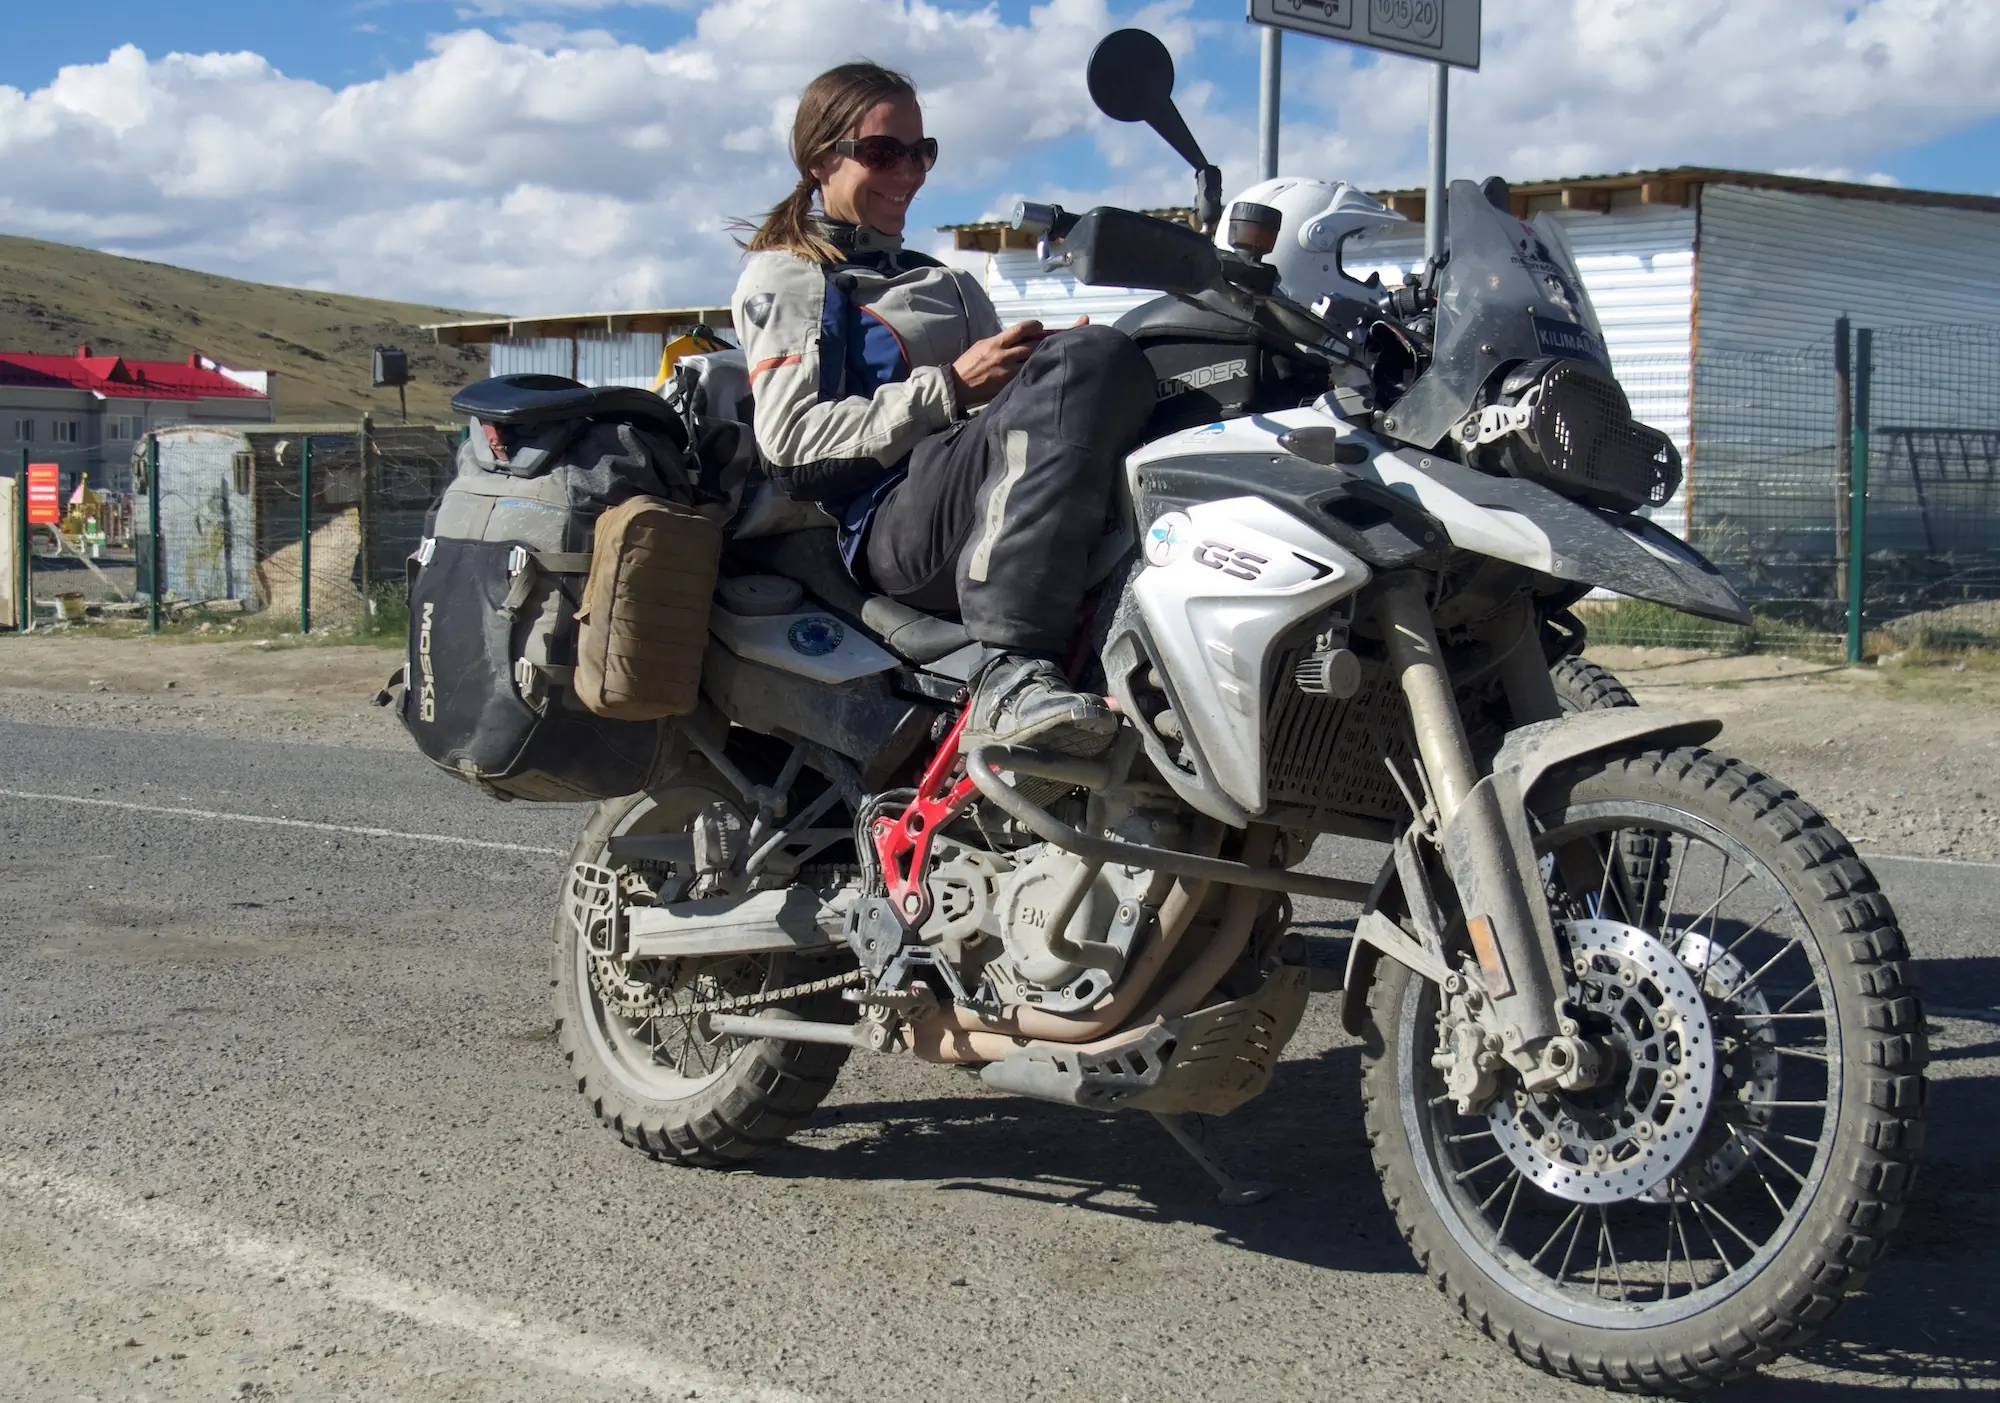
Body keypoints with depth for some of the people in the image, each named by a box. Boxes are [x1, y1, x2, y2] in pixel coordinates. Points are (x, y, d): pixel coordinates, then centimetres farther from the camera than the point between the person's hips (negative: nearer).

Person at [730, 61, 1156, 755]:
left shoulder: (950, 283, 35)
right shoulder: (784, 278, 14)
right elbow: (792, 440, -1)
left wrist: (1053, 361, 2)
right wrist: (952, 387, -8)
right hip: (894, 522, -6)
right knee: (1101, 356, -30)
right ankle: (1012, 677, -45)